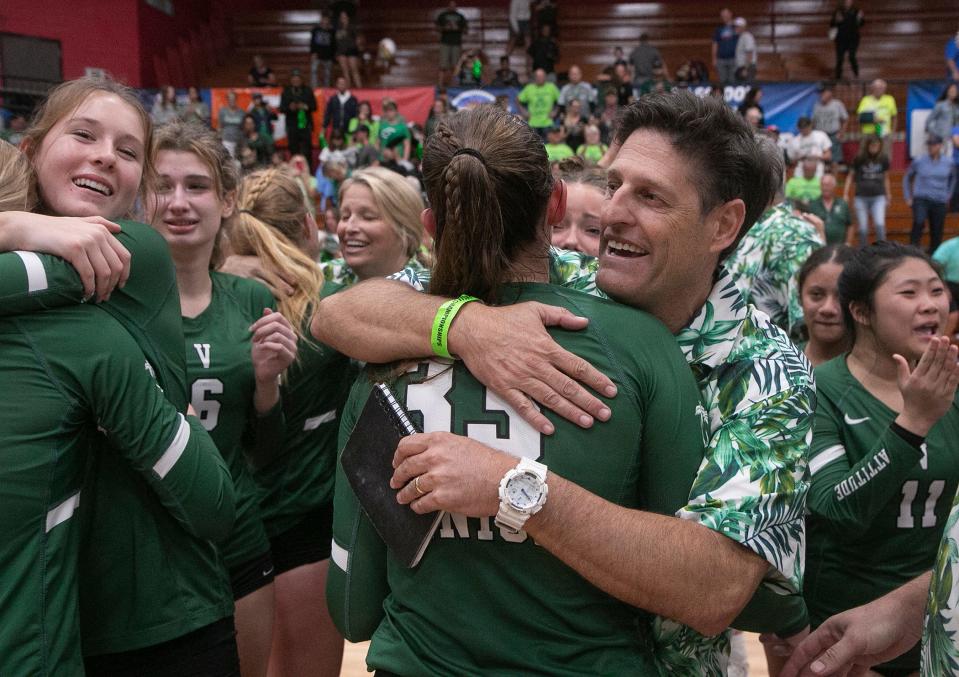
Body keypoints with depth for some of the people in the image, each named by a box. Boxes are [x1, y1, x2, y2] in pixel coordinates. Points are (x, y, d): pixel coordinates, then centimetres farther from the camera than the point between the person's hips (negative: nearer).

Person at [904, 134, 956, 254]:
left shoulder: (949, 163, 4)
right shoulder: (919, 161, -1)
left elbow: (952, 179, 24)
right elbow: (907, 178, 14)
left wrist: (948, 196, 18)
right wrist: (907, 197, 9)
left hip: (939, 203, 2)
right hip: (921, 200, -2)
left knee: (936, 233, 3)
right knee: (919, 223, -29)